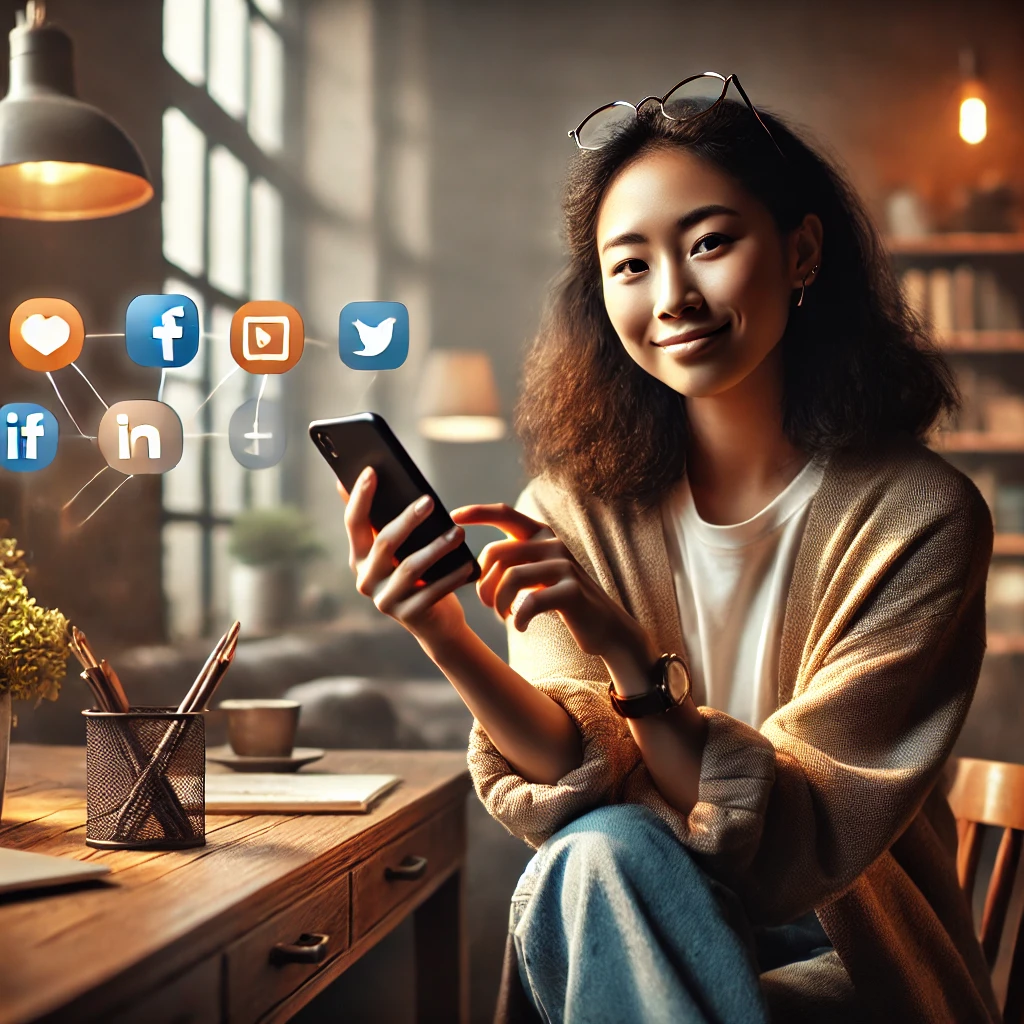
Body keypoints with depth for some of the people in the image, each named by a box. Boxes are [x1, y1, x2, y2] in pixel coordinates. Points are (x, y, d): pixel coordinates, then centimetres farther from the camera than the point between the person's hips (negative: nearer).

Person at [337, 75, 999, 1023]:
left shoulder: (918, 515, -13)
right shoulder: (576, 506, -3)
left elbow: (800, 831, -17)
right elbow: (583, 769, -12)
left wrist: (628, 654, -31)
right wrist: (444, 636, -29)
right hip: (633, 916, 3)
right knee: (599, 851, -31)